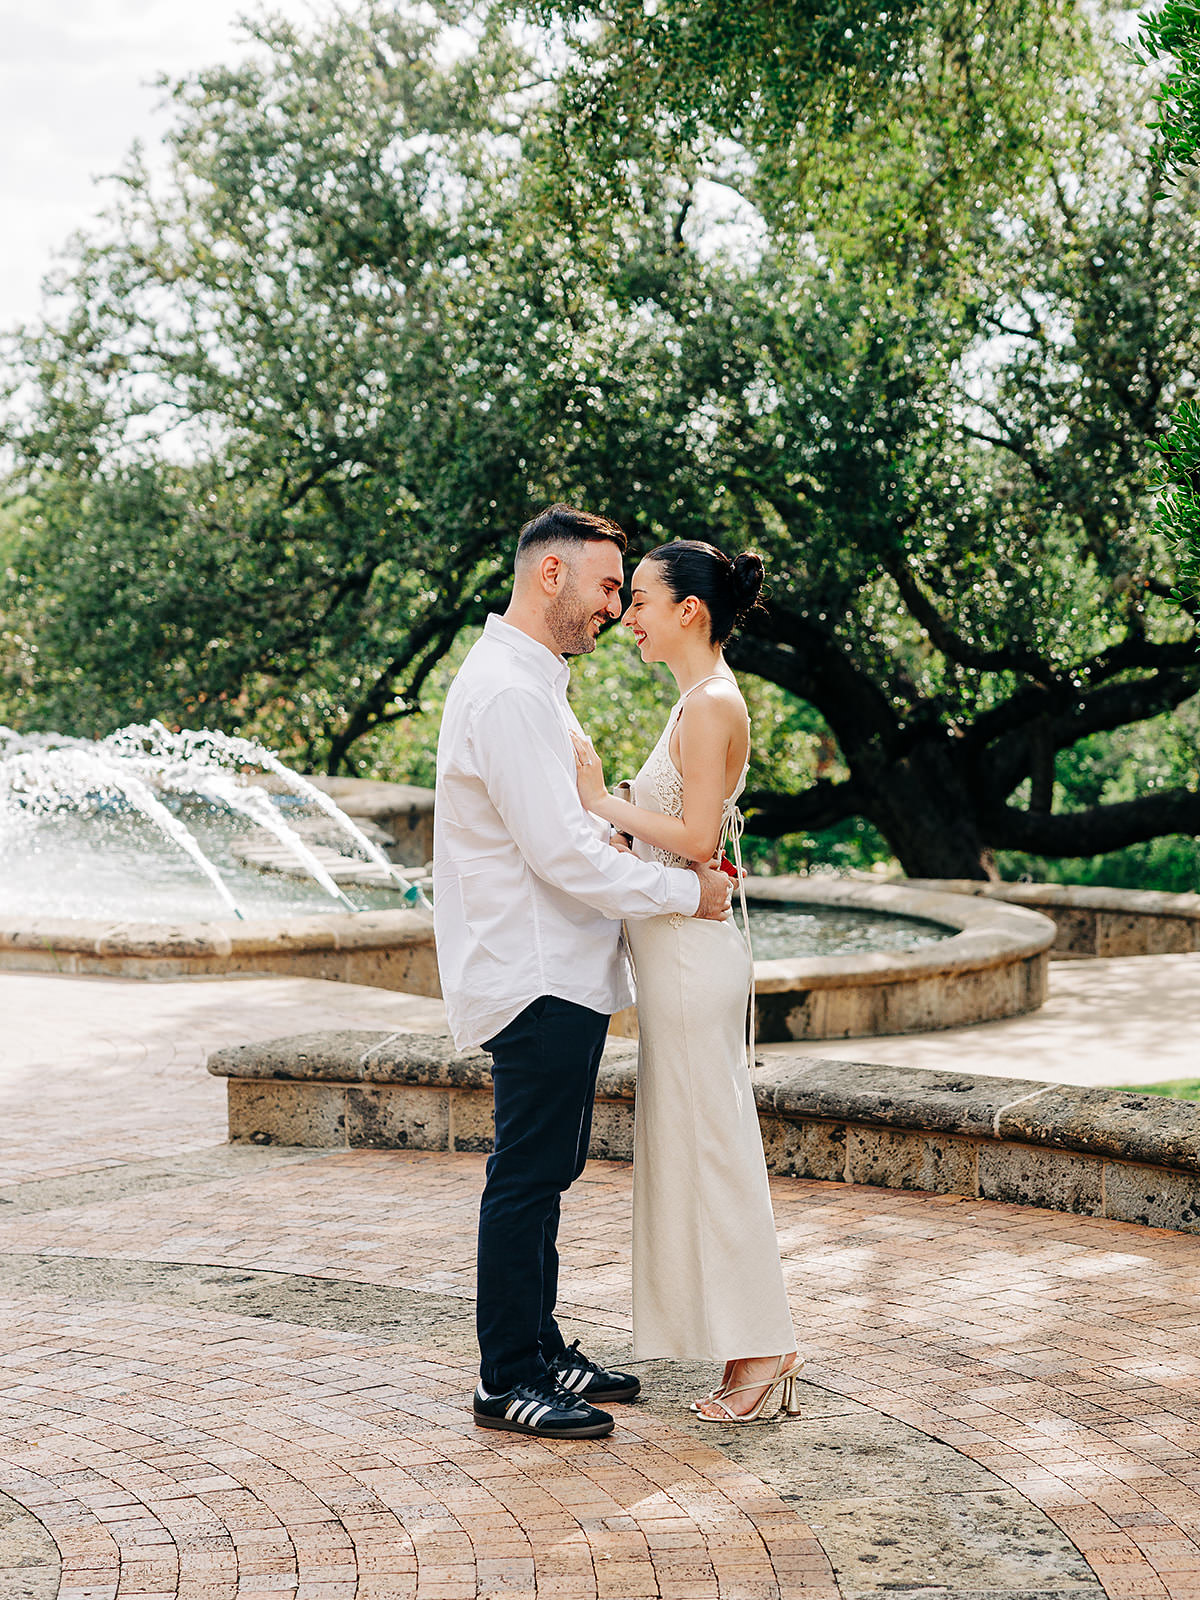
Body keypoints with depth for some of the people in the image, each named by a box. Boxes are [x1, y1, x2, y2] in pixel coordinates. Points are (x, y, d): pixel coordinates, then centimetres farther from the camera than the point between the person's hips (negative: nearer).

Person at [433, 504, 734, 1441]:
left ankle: (540, 1350, 26)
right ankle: (509, 1382, 4)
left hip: (558, 976, 11)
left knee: (544, 1171, 16)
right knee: (526, 1178, -4)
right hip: (536, 978, -11)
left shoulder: (533, 682, 17)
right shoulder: (507, 691, -18)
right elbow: (559, 852, -22)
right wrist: (684, 891, -14)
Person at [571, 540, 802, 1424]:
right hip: (682, 949, 10)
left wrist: (602, 801, -15)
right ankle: (754, 1351, 18)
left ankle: (762, 1350, 4)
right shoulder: (703, 702, 15)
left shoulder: (711, 704, -15)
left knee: (710, 1148, -4)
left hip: (691, 950, -10)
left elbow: (694, 840, -21)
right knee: (696, 1146, 12)